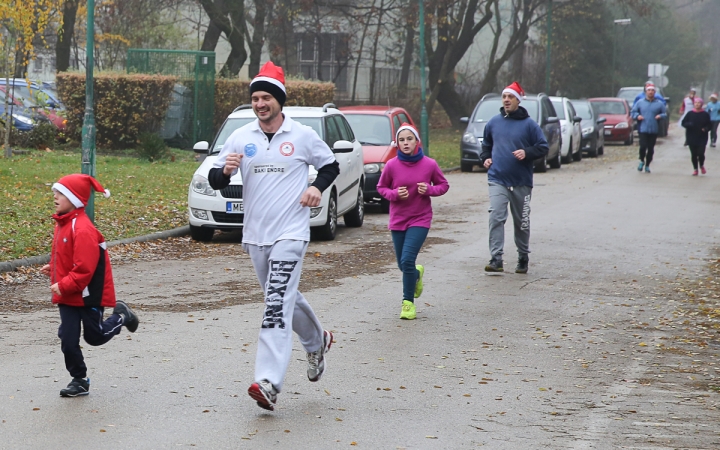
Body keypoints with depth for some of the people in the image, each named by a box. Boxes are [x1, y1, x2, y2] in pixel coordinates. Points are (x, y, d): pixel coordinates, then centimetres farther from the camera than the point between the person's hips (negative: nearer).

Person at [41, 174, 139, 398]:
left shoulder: (82, 228, -24)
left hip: (88, 295, -8)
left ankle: (121, 317, 34)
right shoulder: (62, 223, 5)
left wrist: (64, 286, -24)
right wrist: (54, 269, 6)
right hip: (67, 296, 8)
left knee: (95, 336, 9)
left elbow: (84, 267, -27)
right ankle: (79, 380, 15)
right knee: (67, 339, 4)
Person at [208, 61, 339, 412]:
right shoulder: (240, 137, 4)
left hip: (290, 234, -4)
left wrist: (317, 187, -7)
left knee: (277, 304, -15)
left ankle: (268, 382, -22)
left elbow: (330, 165, 12)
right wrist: (225, 171, -18)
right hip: (255, 235, 5)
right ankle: (316, 341, 46)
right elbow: (215, 181, 5)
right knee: (285, 298, 18)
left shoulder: (302, 136, -2)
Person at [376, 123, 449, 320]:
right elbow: (381, 187, 6)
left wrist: (430, 190, -15)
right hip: (397, 220, 2)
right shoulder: (392, 165, -7)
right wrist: (394, 194, -14)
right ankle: (417, 274, 48)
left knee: (407, 260, -16)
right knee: (402, 264, 10)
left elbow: (444, 185, 6)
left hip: (420, 219, -2)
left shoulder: (429, 165, -8)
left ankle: (408, 302, 0)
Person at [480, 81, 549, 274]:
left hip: (521, 182, -1)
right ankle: (496, 259, -18)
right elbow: (486, 145, 23)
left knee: (522, 222, 11)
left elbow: (543, 148, 0)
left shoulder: (529, 124, -2)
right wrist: (485, 158, 4)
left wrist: (527, 153, -17)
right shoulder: (493, 123, 7)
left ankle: (523, 258, 26)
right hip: (497, 180, 1)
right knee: (496, 218, -16)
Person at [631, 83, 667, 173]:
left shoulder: (659, 104, 6)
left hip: (654, 131, 1)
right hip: (642, 129, -1)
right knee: (643, 146, -14)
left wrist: (660, 116, -12)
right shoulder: (640, 103, 7)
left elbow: (665, 114, 10)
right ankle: (642, 161, 12)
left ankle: (647, 165, 18)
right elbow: (632, 112, 12)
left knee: (651, 149, 3)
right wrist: (637, 116, -9)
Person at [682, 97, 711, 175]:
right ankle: (695, 169, 20)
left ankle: (702, 166, 20)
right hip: (691, 138, 1)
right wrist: (689, 124, -16)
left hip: (702, 138, -1)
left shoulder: (705, 114, -1)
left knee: (701, 153, -9)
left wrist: (706, 129, -16)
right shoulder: (690, 113, 1)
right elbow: (683, 123, 5)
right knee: (693, 154, 5)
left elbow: (709, 125, 5)